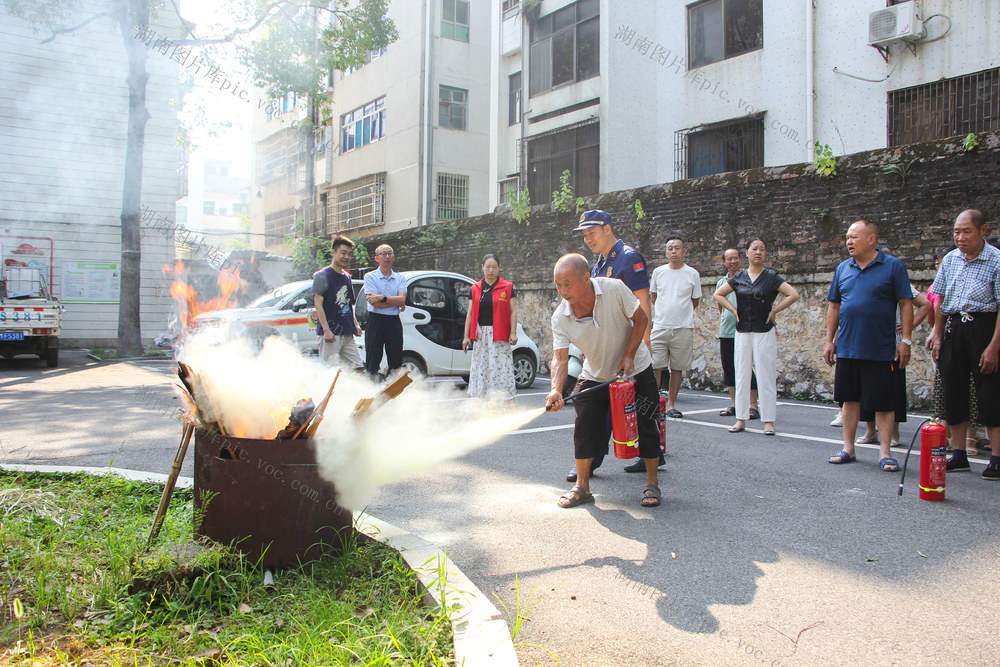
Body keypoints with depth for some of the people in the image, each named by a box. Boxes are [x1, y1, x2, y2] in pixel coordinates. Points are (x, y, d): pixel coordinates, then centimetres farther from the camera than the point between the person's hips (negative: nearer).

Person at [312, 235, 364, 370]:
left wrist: (355, 323, 15)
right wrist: (326, 330, -20)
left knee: (358, 368, 3)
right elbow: (318, 304, -11)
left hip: (347, 333, 8)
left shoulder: (347, 277, 19)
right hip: (330, 332, -8)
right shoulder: (322, 276, -5)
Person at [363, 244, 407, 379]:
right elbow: (374, 303, -12)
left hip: (394, 322, 3)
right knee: (372, 363, -2)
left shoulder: (400, 278, 11)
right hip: (376, 321, -3)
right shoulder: (370, 277, 1)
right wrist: (396, 302, -6)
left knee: (396, 363, 6)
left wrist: (382, 297, -15)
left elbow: (402, 299, -6)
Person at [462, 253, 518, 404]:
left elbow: (513, 311, 1)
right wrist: (467, 336, 5)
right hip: (480, 334, 3)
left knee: (503, 368, -8)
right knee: (481, 369, 5)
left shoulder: (507, 287, 3)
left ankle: (511, 404, -9)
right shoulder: (476, 289, 10)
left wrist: (513, 333, -9)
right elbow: (470, 313, 10)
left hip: (499, 334, -3)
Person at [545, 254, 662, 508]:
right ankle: (582, 487, 9)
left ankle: (652, 484, 17)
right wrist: (556, 390, -41)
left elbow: (641, 319, -13)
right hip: (595, 376, 2)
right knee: (585, 427, -7)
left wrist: (628, 356, -20)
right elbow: (560, 358, -23)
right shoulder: (560, 317, -20)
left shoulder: (614, 289, -25)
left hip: (636, 370, -1)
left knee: (645, 426, 0)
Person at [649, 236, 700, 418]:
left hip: (683, 328, 0)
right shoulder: (658, 272, 7)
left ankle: (670, 404, 13)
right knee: (655, 367, -6)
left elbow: (695, 301, 14)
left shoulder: (692, 274, 4)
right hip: (660, 327, 0)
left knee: (677, 368, 4)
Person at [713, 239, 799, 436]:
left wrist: (774, 311, -7)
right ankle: (741, 419, 12)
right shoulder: (739, 277, 8)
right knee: (742, 375, 6)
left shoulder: (771, 277, 0)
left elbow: (793, 294, -6)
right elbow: (718, 295, 14)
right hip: (742, 333, 3)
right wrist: (734, 310, 4)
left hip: (764, 333, -3)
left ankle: (768, 421, 5)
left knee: (766, 376, -2)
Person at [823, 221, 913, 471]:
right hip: (847, 348, 4)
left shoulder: (893, 266, -3)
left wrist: (906, 340, -9)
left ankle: (884, 452, 10)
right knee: (850, 399, 10)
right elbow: (834, 307, 14)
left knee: (883, 403, 2)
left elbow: (906, 305, -4)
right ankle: (848, 448, 20)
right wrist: (830, 341, 10)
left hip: (881, 350, -4)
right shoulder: (843, 268, 10)